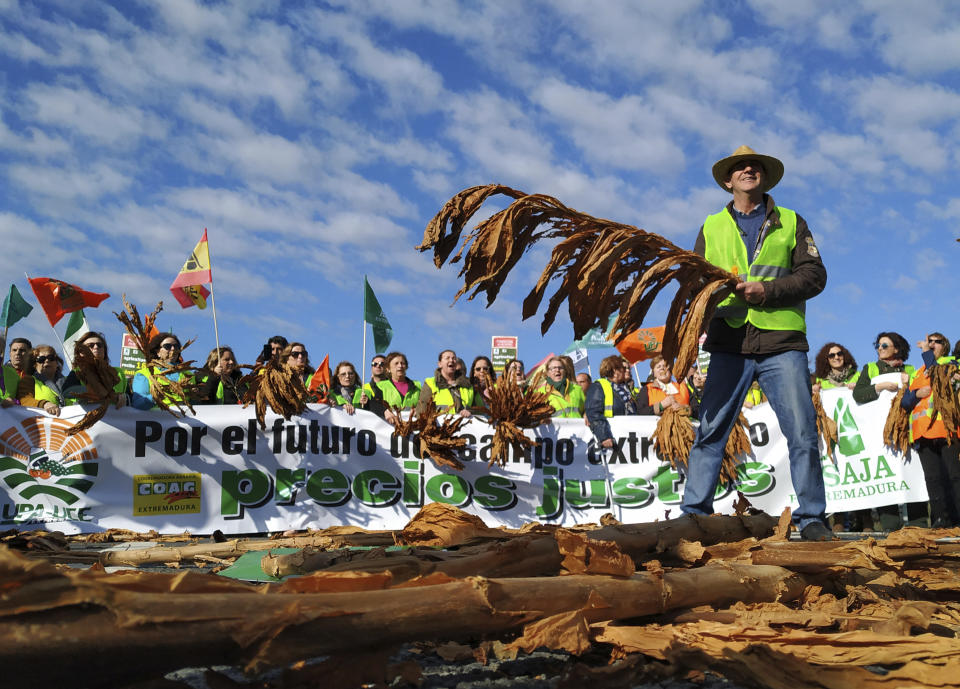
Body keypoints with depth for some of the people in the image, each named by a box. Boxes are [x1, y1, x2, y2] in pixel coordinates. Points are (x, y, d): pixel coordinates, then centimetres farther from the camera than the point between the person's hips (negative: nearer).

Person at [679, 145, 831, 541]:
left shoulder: (791, 222, 15)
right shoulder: (712, 227, 18)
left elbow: (814, 275, 3)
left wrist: (766, 290, -12)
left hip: (782, 342, 0)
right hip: (730, 344, 0)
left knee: (802, 433, -3)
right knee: (710, 432, -3)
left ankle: (812, 519, 7)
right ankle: (693, 514, 4)